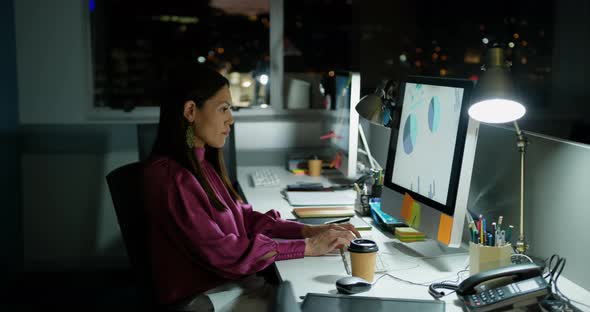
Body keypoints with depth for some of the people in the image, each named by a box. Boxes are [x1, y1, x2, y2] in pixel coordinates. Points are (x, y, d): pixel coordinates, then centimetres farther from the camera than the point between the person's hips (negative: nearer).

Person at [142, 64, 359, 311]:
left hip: (231, 284, 8)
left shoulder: (202, 164, 8)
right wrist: (307, 247, -18)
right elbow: (219, 251, -21)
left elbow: (245, 218, 9)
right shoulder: (168, 176, -20)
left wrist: (310, 231, -4)